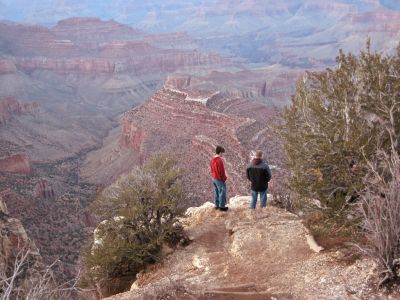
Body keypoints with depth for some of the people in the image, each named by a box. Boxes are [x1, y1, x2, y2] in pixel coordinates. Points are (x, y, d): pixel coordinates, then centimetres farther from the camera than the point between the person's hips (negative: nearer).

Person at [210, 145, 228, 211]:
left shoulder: (212, 160, 4)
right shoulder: (219, 161, -24)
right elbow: (221, 171, -21)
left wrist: (213, 176, 16)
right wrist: (224, 179, -10)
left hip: (214, 178, 9)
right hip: (219, 179, -9)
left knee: (216, 192, 17)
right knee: (222, 192, 2)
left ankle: (217, 205, 25)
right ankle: (222, 206, 8)